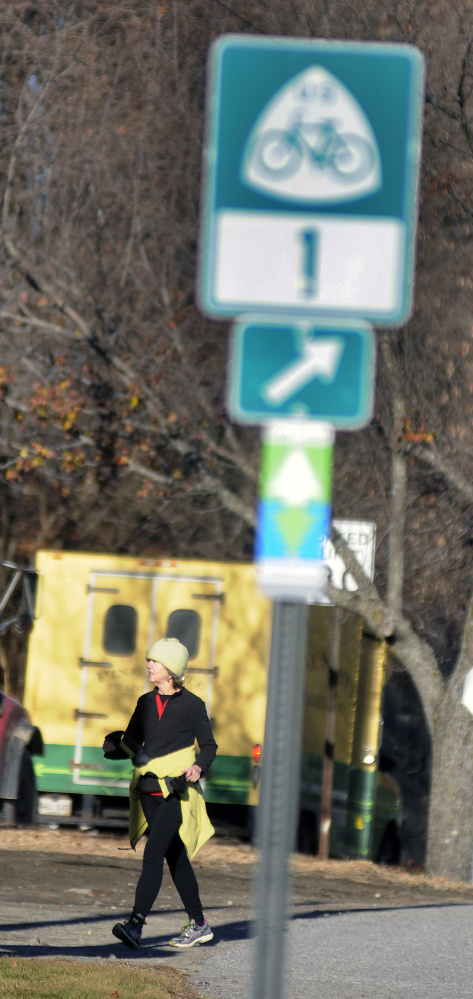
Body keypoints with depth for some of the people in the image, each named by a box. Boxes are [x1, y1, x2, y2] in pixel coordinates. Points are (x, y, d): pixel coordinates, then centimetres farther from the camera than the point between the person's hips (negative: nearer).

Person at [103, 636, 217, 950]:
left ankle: (136, 924, -25)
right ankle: (199, 924, 21)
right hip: (149, 791, 6)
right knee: (175, 856, 11)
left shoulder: (192, 705, -4)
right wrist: (113, 747, -9)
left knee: (153, 854, -17)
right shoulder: (146, 703, 12)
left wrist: (199, 767, -19)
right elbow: (131, 744, 12)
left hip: (176, 791, -6)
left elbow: (209, 746, 1)